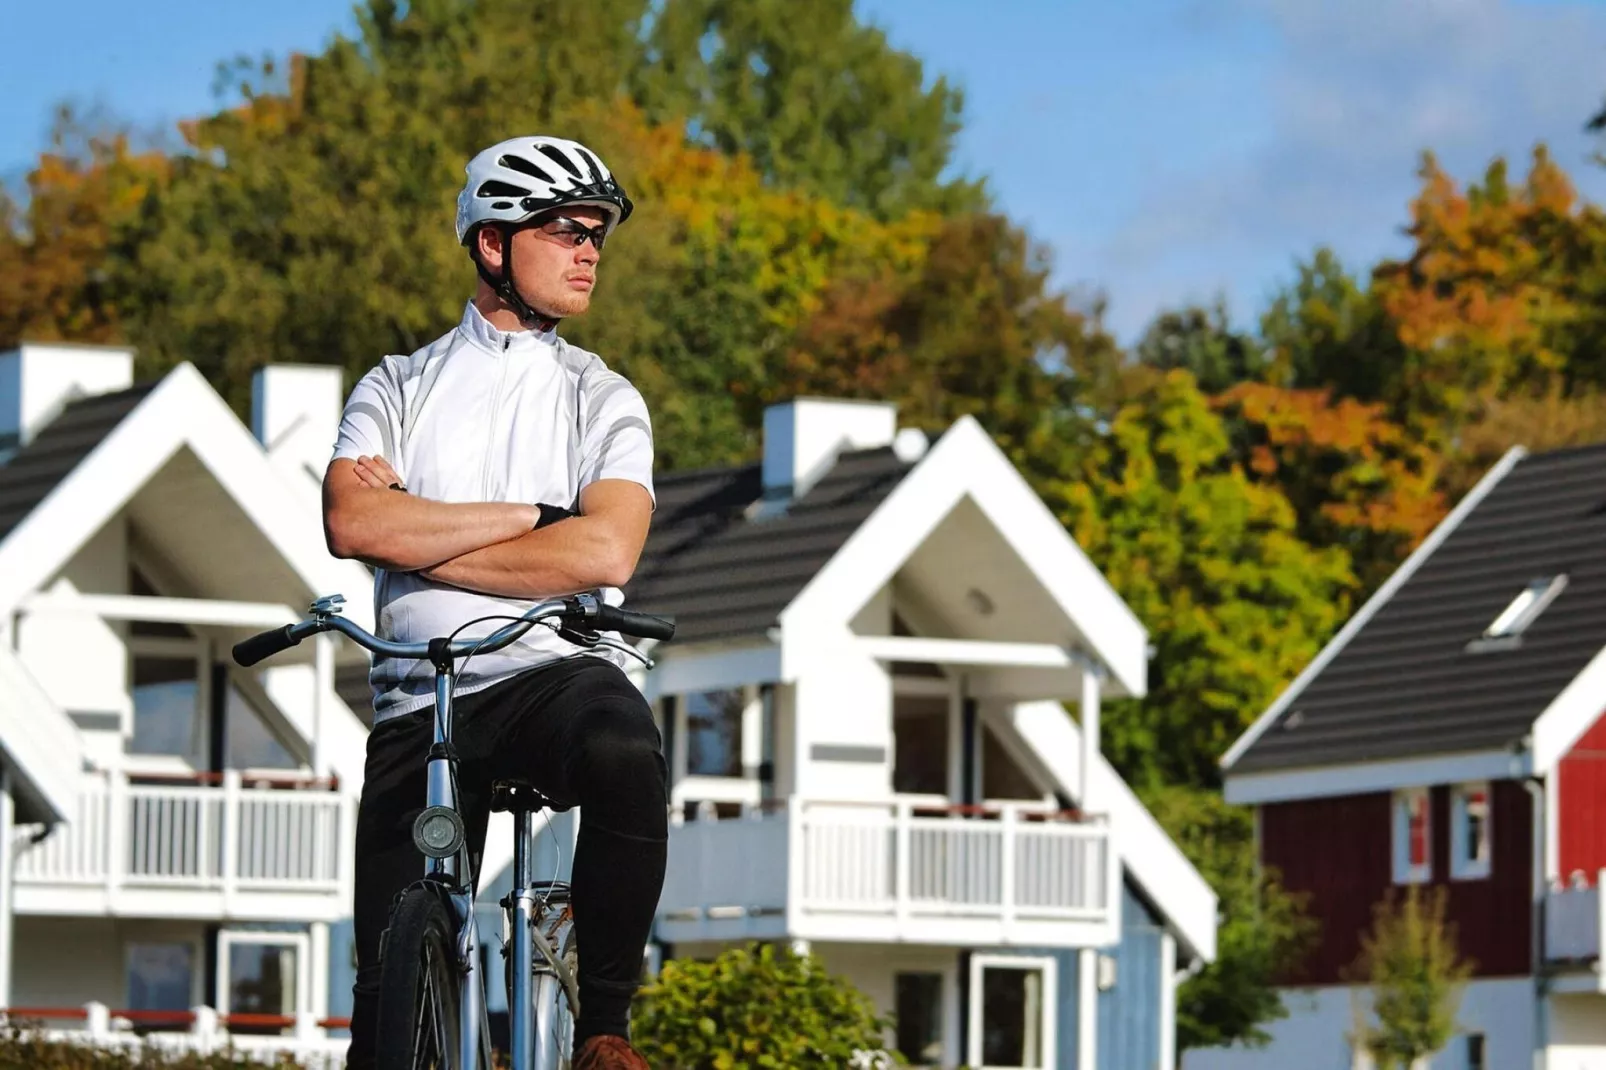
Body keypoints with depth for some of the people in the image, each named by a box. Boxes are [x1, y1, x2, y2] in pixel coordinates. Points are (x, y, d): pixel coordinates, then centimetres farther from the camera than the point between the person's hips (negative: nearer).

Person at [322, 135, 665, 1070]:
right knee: (393, 988, -6)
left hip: (556, 670, -1)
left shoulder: (603, 398, 9)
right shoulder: (397, 388, 12)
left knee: (626, 752, -37)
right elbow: (353, 525, -8)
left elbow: (605, 552, -10)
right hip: (420, 707, 1)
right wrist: (533, 515, -9)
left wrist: (418, 533, -7)